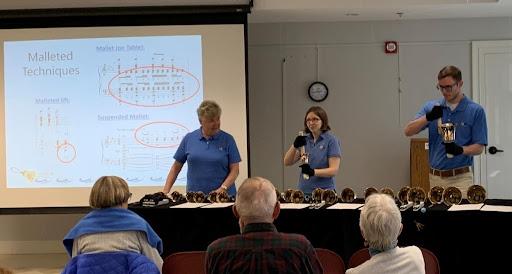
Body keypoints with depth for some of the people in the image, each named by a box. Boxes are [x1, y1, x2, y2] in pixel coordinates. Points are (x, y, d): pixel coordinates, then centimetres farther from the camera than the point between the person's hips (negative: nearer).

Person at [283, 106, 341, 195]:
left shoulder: (331, 140, -5)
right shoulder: (305, 140, 9)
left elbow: (334, 170, -12)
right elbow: (287, 162, 2)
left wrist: (313, 172, -27)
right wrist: (295, 146, -15)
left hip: (324, 191, -4)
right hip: (304, 191, 4)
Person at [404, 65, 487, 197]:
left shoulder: (475, 111, -4)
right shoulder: (431, 107, 6)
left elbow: (479, 147, -4)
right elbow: (408, 131, -3)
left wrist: (460, 150, -24)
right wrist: (428, 117, -18)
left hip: (460, 177, -3)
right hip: (435, 177, 3)